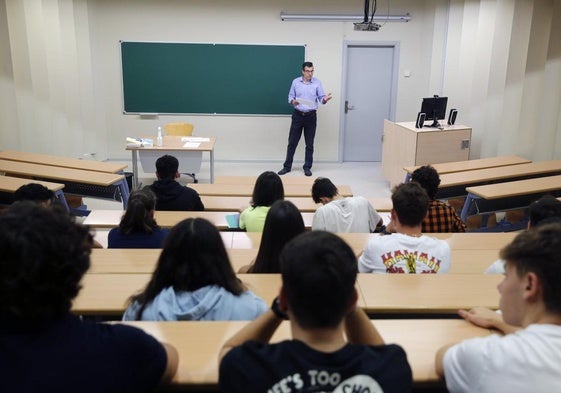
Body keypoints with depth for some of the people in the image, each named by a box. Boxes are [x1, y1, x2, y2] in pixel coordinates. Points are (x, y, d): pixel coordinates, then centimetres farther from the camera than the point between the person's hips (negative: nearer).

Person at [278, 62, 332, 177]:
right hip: (297, 115, 1)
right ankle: (287, 166, 15)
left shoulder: (317, 83, -1)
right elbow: (290, 96, 6)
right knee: (292, 142, 4)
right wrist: (292, 101, -17)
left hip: (311, 116, 0)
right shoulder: (295, 82, 1)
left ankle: (307, 167, 16)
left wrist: (325, 99, -26)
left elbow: (321, 98, -3)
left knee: (309, 144, 4)